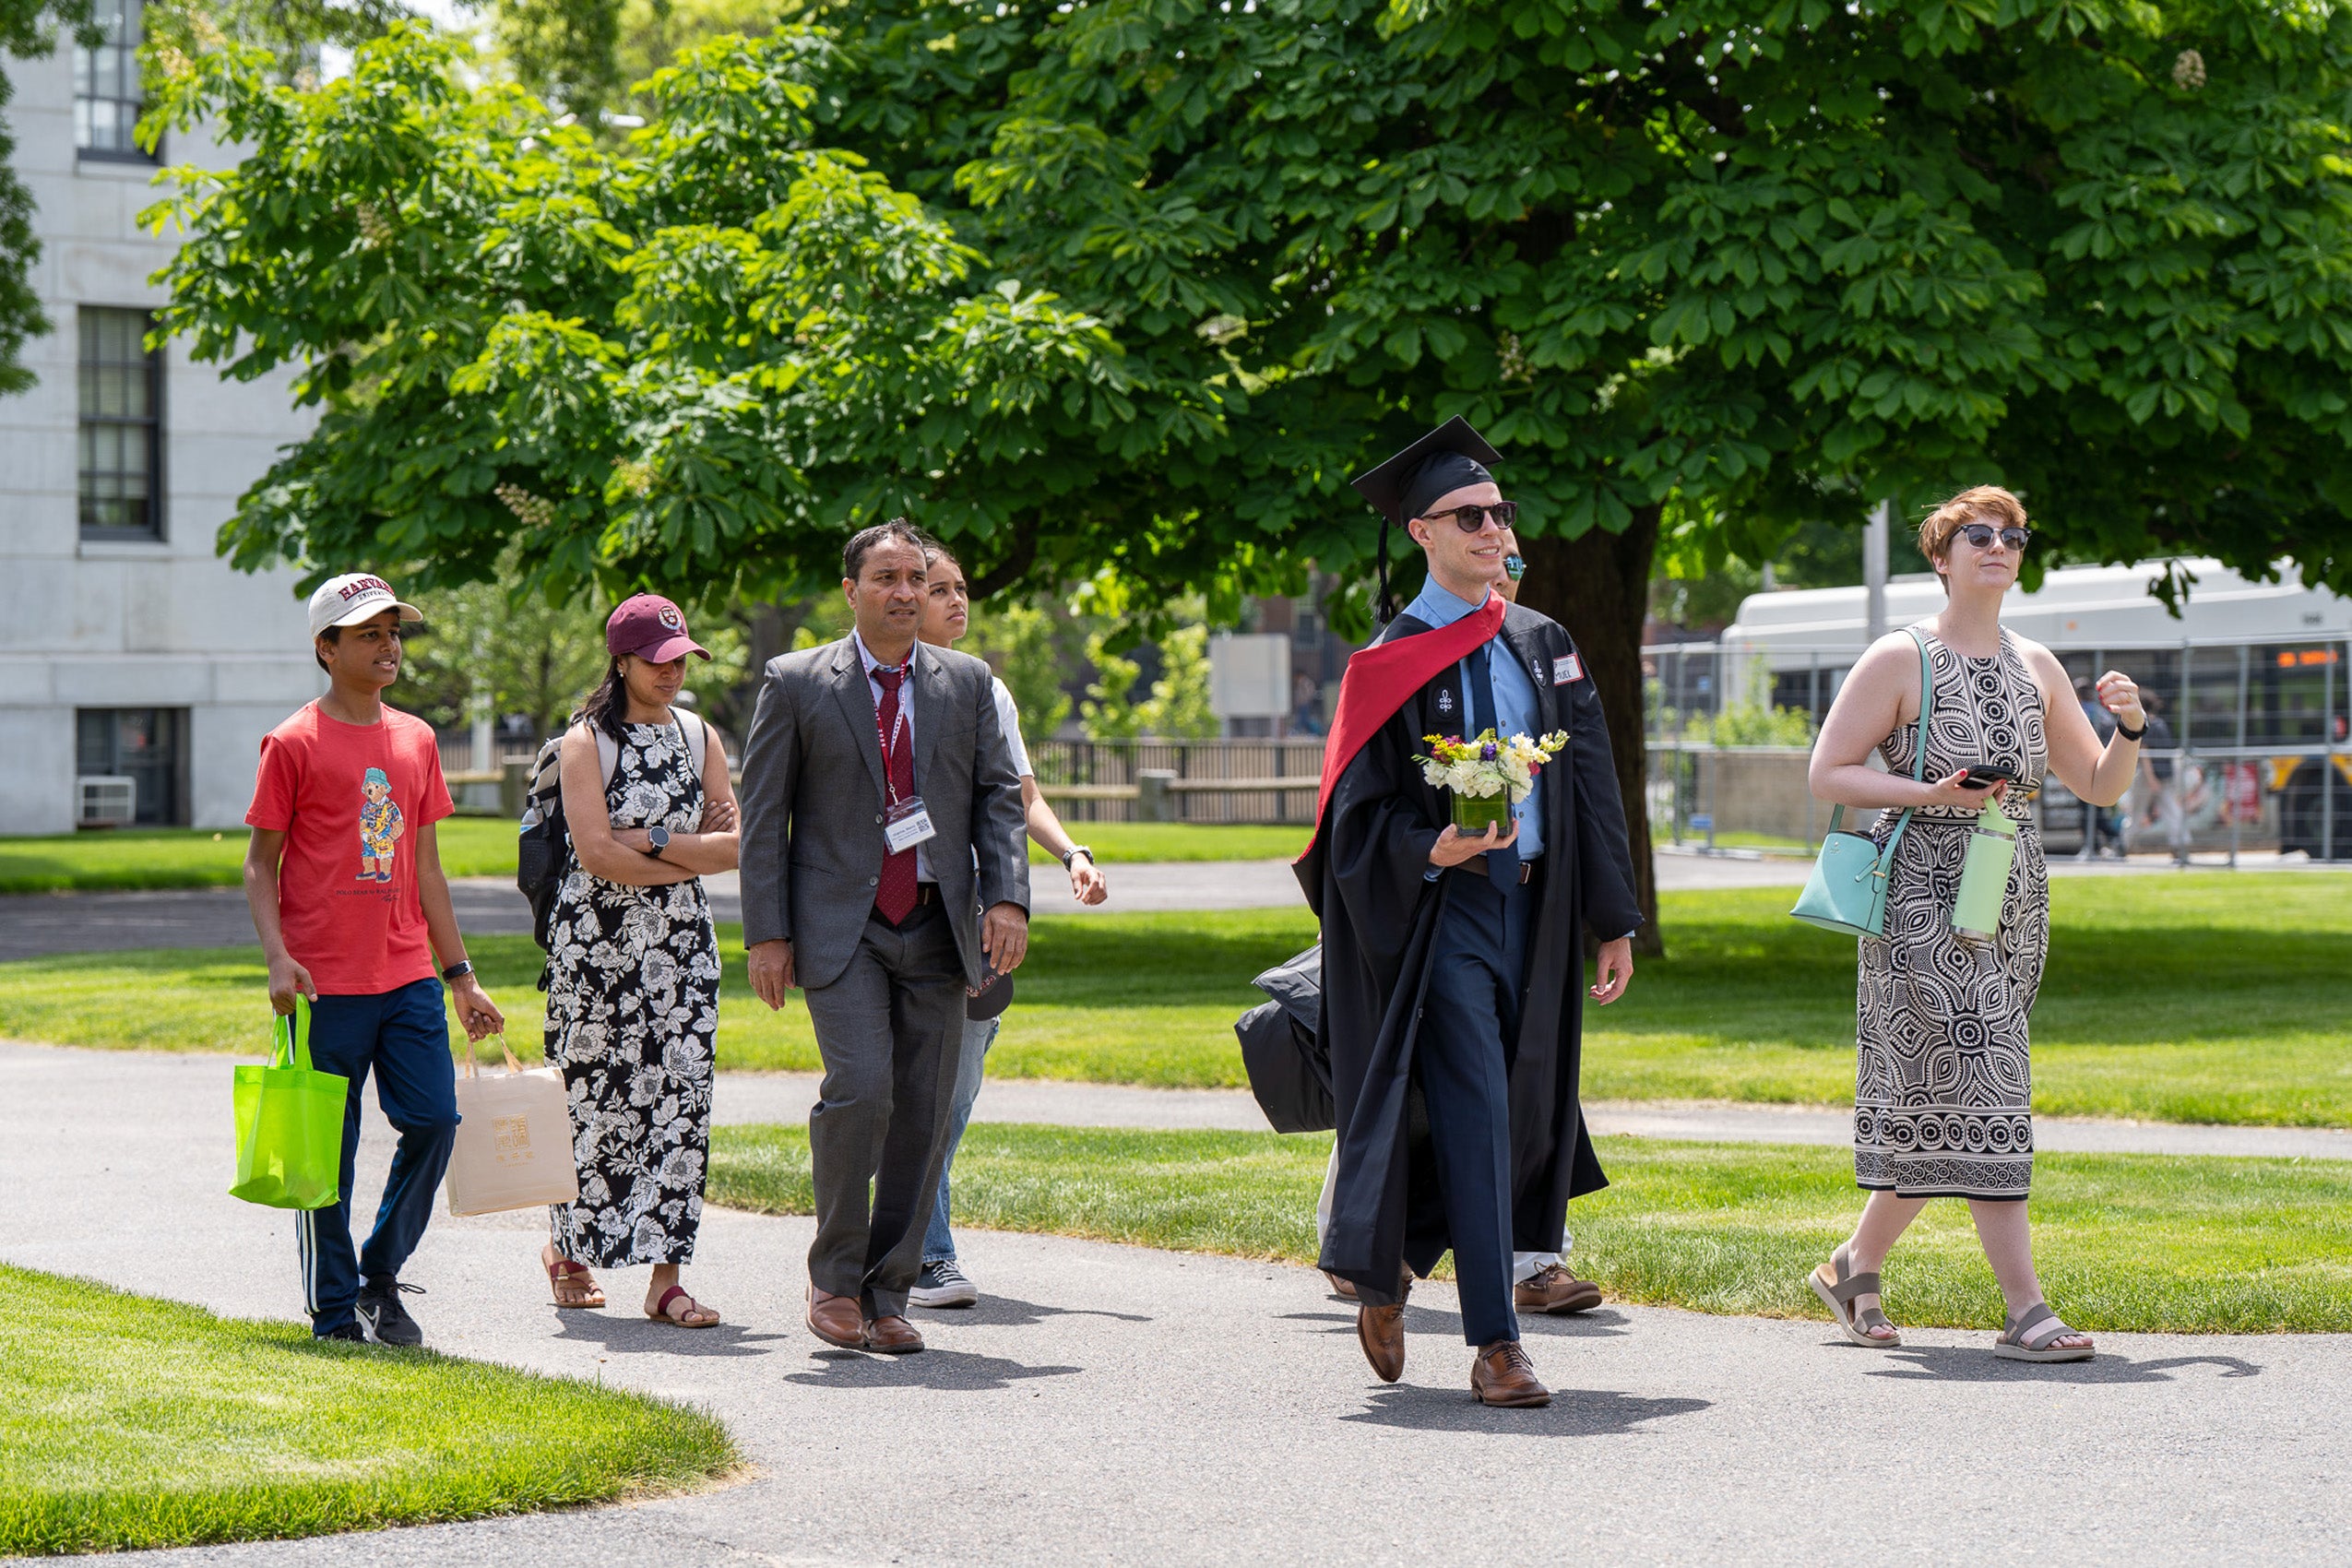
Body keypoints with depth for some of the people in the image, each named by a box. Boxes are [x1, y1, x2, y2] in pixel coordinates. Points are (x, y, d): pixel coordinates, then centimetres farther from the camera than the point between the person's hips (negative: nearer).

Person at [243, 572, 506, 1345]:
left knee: (434, 1121, -2)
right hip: (327, 984, -5)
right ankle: (336, 1307, 11)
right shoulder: (293, 744, -4)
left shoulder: (415, 739, 12)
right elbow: (261, 864, -2)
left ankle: (380, 1276, 17)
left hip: (408, 976, 5)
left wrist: (460, 975, 14)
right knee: (326, 1151, 1)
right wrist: (277, 957, -16)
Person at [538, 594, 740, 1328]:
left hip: (682, 939, 4)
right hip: (598, 940, -4)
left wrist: (649, 840, -10)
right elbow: (594, 853, -14)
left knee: (682, 1097, -5)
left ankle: (666, 1277, -5)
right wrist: (692, 854, -9)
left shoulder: (701, 737, 11)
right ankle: (568, 1247, 24)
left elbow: (734, 847, 3)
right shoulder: (586, 742, -3)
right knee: (595, 1097, 1)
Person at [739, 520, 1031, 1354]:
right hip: (840, 925, -3)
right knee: (860, 1089, -18)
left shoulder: (967, 682, 11)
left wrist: (1008, 896, -6)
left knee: (924, 1113, 2)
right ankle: (834, 1277, -1)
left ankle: (887, 1294, 12)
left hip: (937, 927, 3)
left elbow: (999, 798, 10)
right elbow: (762, 815, 2)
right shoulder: (796, 683, 3)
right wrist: (767, 933, -4)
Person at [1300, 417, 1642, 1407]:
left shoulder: (1544, 647, 11)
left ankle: (1391, 1265, 32)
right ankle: (1495, 1345, -8)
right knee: (1473, 1114, -10)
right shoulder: (1390, 663, -3)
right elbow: (1357, 815, -5)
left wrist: (1614, 919, 7)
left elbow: (1590, 789, 11)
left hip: (1532, 906, 5)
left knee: (1522, 1112, 9)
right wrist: (1432, 850, -24)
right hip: (1441, 913, -5)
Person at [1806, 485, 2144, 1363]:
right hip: (1926, 896, -6)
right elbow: (1827, 773, -5)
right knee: (1972, 1091, -12)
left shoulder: (2036, 668, 14)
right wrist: (1932, 793, -17)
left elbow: (2101, 788, 16)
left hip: (2012, 900, 6)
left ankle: (1855, 1267, 24)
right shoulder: (1901, 659, -3)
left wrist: (2129, 728, -4)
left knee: (1939, 1108, 8)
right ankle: (2025, 1311, -14)